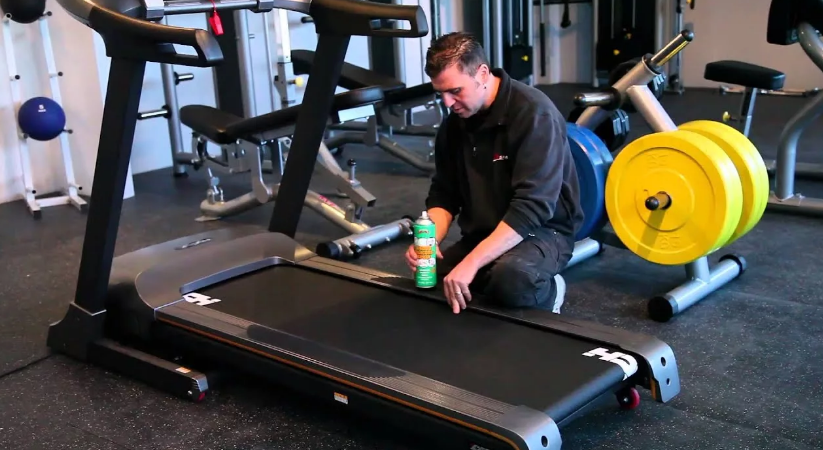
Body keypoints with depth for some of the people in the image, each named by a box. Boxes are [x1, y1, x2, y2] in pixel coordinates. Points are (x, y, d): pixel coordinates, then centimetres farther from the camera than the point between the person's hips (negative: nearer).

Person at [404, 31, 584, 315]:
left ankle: (548, 291, -3)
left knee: (512, 279, -37)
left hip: (541, 230, -6)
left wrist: (471, 263, -35)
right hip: (481, 236, 6)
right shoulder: (455, 123, 2)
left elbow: (532, 207, -29)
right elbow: (444, 195, 7)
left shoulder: (534, 114, -21)